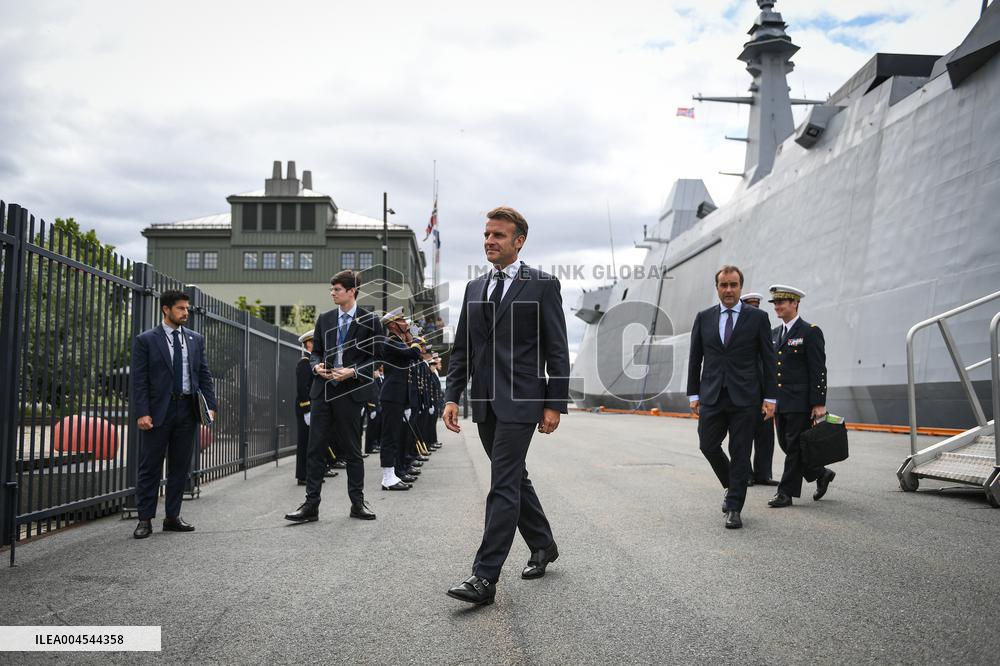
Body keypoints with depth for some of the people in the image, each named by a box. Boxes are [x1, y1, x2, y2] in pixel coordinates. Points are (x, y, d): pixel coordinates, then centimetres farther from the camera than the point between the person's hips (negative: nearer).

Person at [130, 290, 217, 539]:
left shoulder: (196, 339, 11)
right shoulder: (146, 340, -1)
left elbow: (205, 375, 11)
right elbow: (139, 380, -5)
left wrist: (210, 406, 0)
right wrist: (142, 413, -14)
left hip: (187, 411, 4)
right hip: (158, 411, -4)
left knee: (180, 467, 8)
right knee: (150, 467, 1)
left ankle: (173, 517, 17)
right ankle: (145, 519, 9)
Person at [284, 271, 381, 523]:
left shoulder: (370, 321, -2)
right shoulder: (324, 319, 11)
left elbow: (375, 358, -2)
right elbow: (315, 351, 17)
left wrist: (353, 371, -15)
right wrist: (317, 366, -5)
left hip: (350, 391, -4)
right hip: (322, 391, 4)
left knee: (352, 450, 5)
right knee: (315, 449, 2)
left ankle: (358, 503, 16)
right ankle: (311, 505, 7)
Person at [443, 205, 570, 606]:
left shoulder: (542, 285, -3)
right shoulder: (474, 288, 14)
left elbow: (557, 350, -5)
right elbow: (462, 349, 14)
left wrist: (554, 404, -10)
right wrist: (452, 396, 4)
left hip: (520, 400, -7)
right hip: (485, 403, 7)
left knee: (503, 486, -9)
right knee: (514, 479, 16)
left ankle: (485, 577, -7)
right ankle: (542, 546, 34)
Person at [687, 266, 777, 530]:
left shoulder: (758, 317, 1)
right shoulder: (703, 318, 7)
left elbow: (768, 360, 1)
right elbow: (694, 359, 10)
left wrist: (769, 397, -4)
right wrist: (693, 394, 5)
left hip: (745, 397, -2)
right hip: (712, 396, 3)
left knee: (740, 453, 1)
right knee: (708, 446, 2)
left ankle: (734, 508, 9)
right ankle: (732, 487, 29)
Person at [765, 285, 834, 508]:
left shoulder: (810, 332, -7)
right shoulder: (775, 333, 14)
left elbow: (818, 370, -11)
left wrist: (819, 403, -16)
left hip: (801, 402, -7)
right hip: (780, 403, 8)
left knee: (794, 446, -2)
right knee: (786, 445, 11)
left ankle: (786, 493, 5)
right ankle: (821, 474, 29)